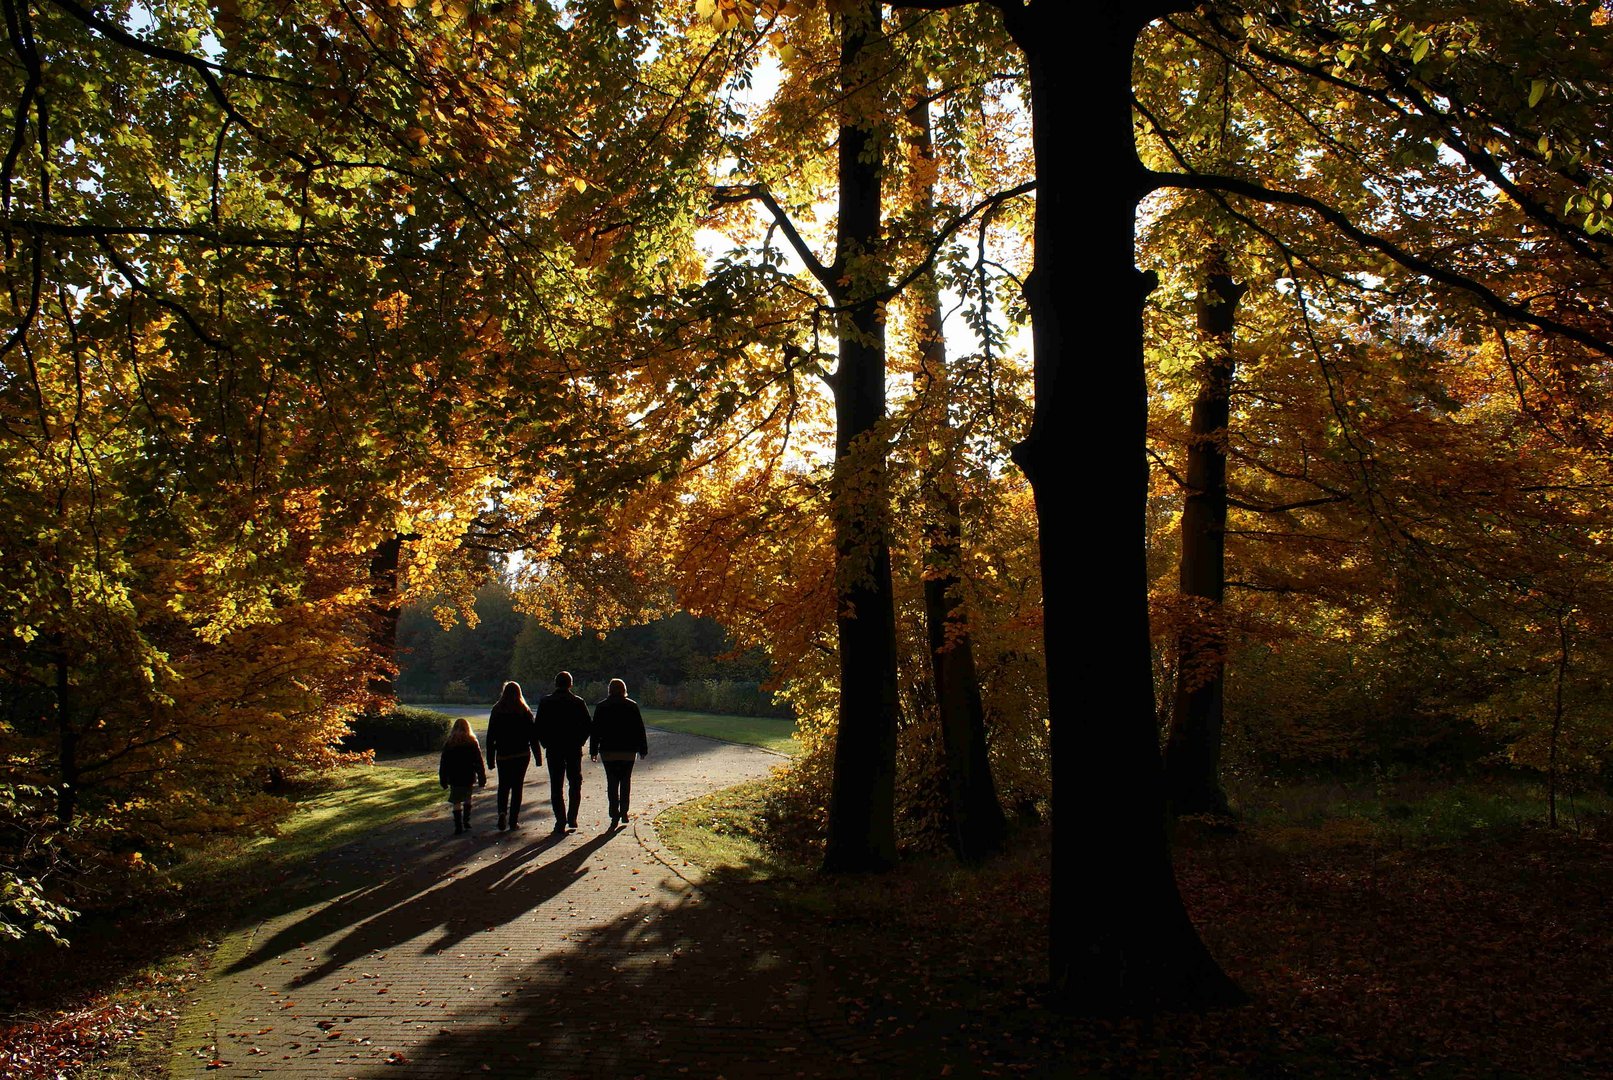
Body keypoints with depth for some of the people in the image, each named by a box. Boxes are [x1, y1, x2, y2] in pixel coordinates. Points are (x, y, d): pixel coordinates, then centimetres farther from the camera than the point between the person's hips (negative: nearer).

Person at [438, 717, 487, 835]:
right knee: (467, 800, 19)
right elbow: (479, 763, 0)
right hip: (469, 778, 1)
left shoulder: (449, 744, -2)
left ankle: (459, 827, -3)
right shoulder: (473, 743, -2)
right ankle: (466, 822, 19)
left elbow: (443, 765, 1)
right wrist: (482, 779, 5)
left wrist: (443, 781, 8)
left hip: (454, 780, -1)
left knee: (457, 803, 2)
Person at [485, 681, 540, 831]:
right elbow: (533, 735, -3)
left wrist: (490, 759, 6)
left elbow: (490, 737, 1)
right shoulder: (524, 711, -3)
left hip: (503, 755, 1)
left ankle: (502, 812, -12)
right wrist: (538, 756, 2)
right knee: (517, 786, 7)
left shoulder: (497, 711, 0)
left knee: (503, 786, 12)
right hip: (522, 755, 0)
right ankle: (513, 820, 5)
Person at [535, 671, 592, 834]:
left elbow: (539, 728, -2)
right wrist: (578, 742, 6)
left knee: (556, 787, 6)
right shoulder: (579, 702, -3)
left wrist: (547, 744, 7)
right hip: (574, 750, 0)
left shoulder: (545, 703, -2)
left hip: (554, 750, 0)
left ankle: (561, 822, 2)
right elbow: (587, 727, -4)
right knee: (575, 784, 14)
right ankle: (572, 819, 8)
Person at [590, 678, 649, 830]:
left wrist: (593, 751, 6)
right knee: (626, 781, 13)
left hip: (608, 751, 0)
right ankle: (623, 812, 10)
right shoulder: (632, 706, 0)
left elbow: (595, 730, 2)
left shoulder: (601, 707, 1)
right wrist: (643, 749, 8)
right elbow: (640, 729, 2)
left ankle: (615, 814, -5)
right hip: (628, 750, 0)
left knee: (612, 783, 3)